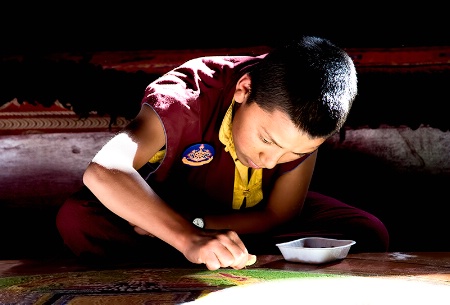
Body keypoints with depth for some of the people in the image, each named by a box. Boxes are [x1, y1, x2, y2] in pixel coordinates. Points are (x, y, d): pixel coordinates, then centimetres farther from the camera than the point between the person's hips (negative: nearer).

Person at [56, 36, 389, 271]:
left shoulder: (303, 120, -25)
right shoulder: (187, 97, -34)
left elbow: (280, 216, -20)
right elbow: (102, 172, -49)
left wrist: (196, 225, -33)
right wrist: (187, 238, -60)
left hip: (250, 223, 3)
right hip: (167, 211, -3)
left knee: (368, 235, -21)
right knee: (77, 219, -32)